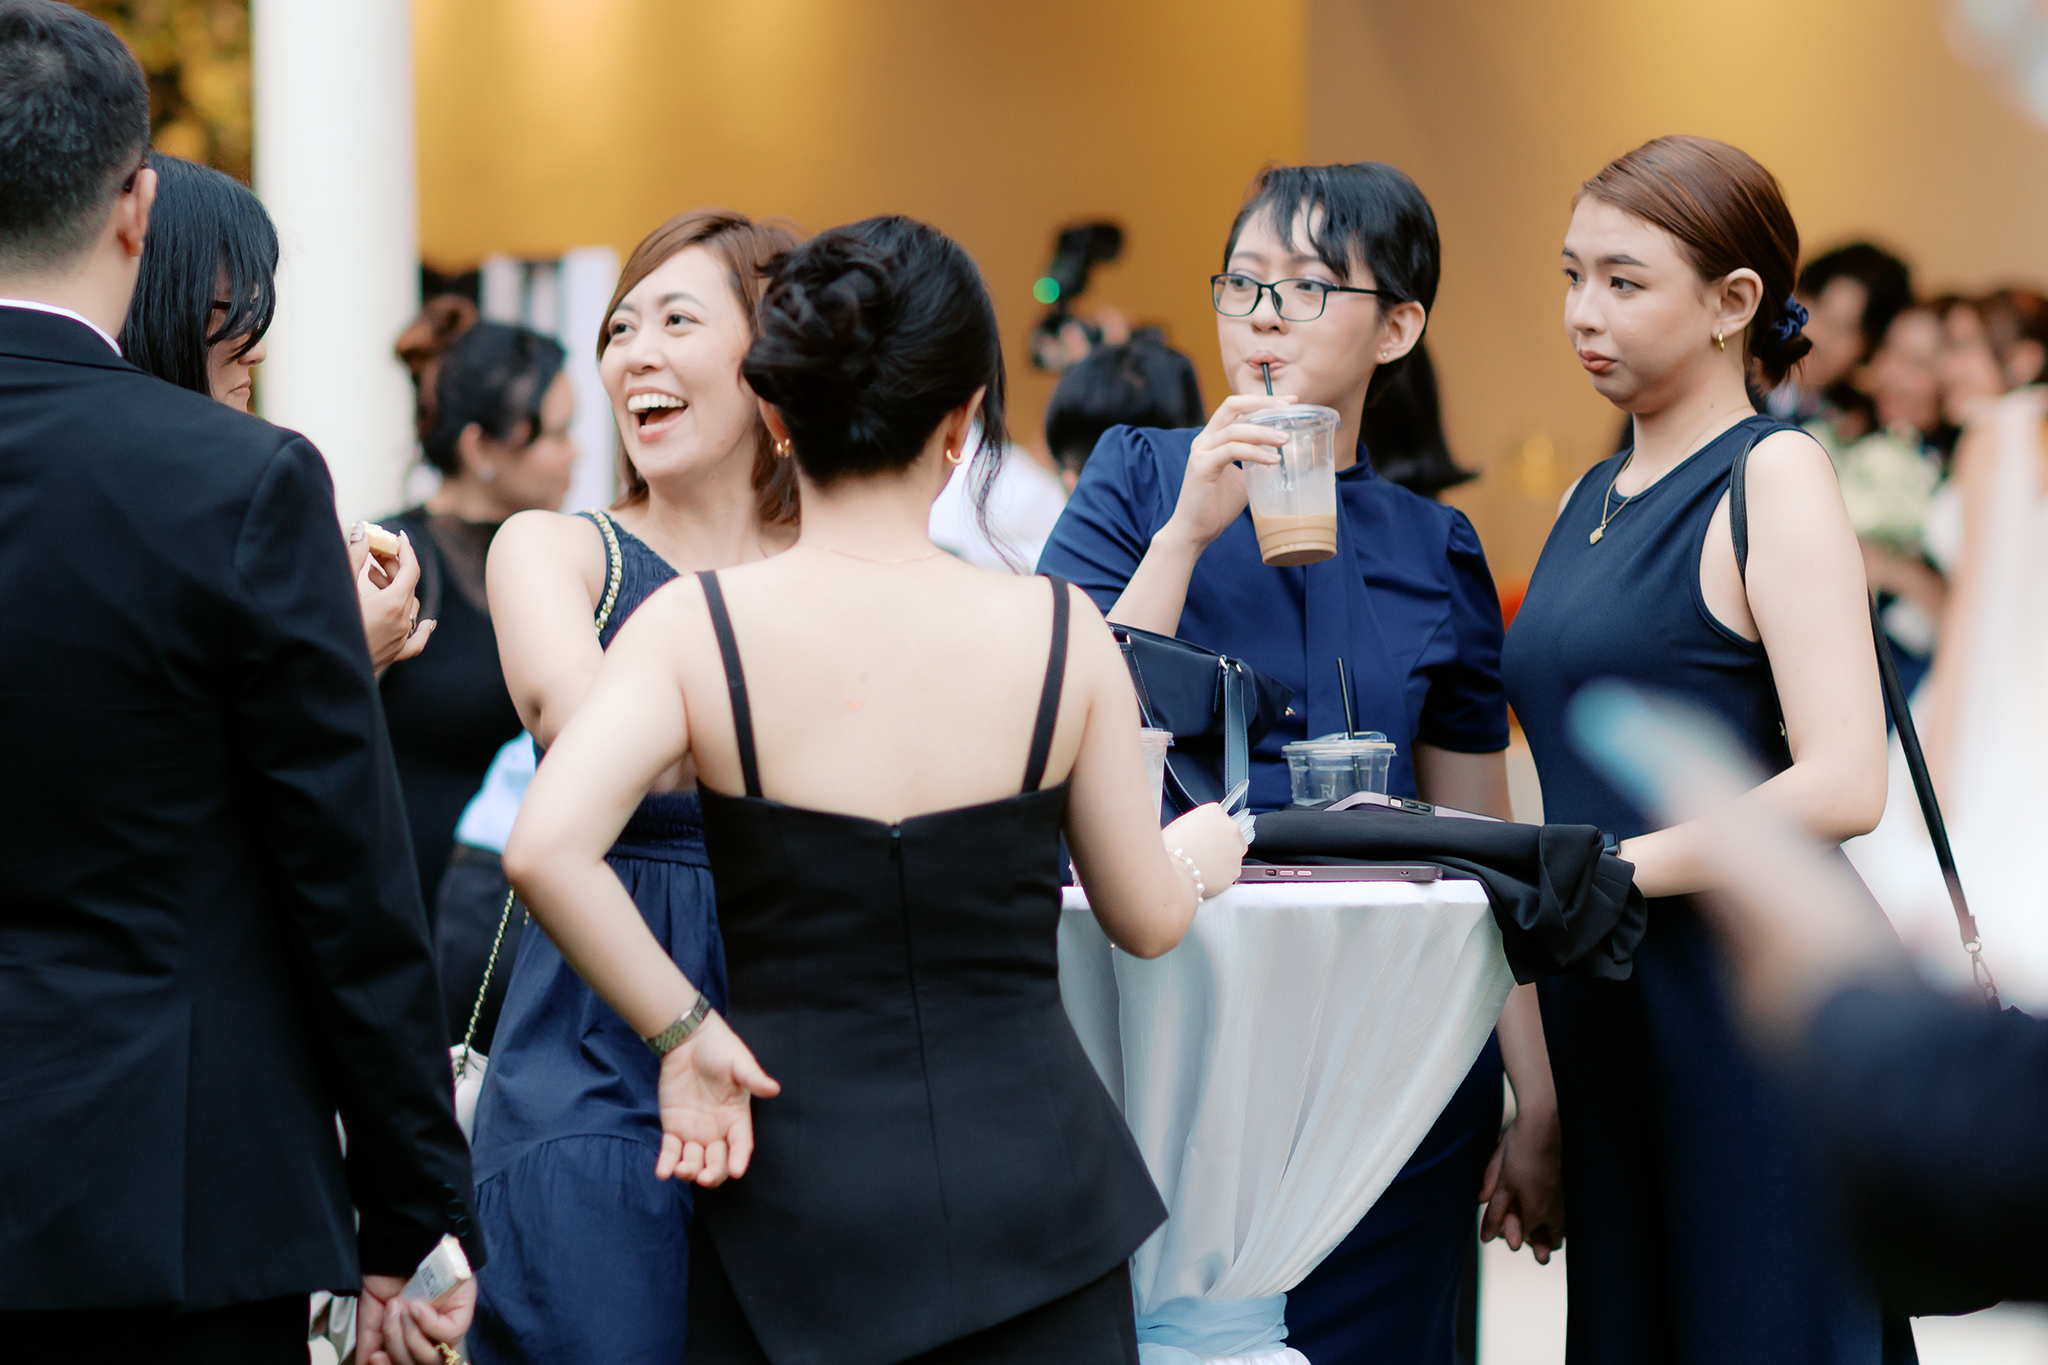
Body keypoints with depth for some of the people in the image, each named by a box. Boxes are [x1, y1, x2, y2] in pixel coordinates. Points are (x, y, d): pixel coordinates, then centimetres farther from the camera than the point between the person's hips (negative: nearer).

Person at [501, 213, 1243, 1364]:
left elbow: (546, 848, -22)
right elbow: (1145, 919, 6)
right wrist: (1199, 851, 29)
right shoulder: (1061, 632, -5)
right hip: (1027, 1182, 0)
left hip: (802, 1191, 0)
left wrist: (684, 1031, -9)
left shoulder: (695, 627, -7)